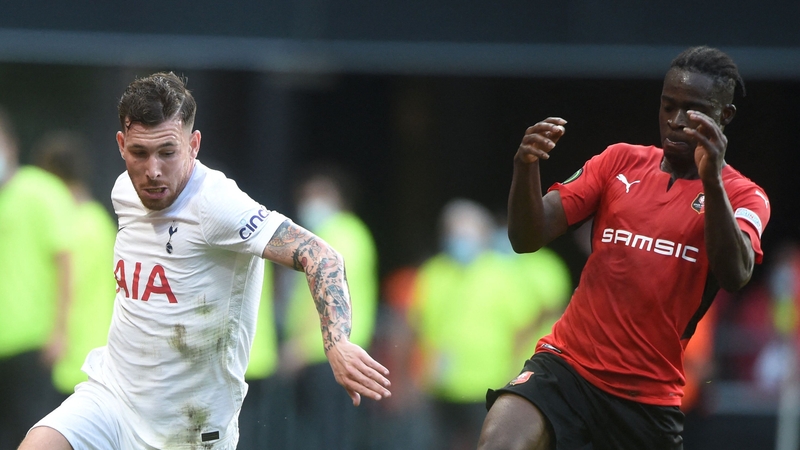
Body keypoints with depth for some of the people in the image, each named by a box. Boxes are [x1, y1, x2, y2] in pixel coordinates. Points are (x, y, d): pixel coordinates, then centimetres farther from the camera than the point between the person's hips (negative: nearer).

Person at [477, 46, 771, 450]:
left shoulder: (742, 196, 3)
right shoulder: (621, 161, 10)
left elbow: (735, 275, -18)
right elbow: (527, 238, 2)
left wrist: (712, 178, -31)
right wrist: (526, 169, -18)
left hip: (651, 397, 0)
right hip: (567, 365, 0)